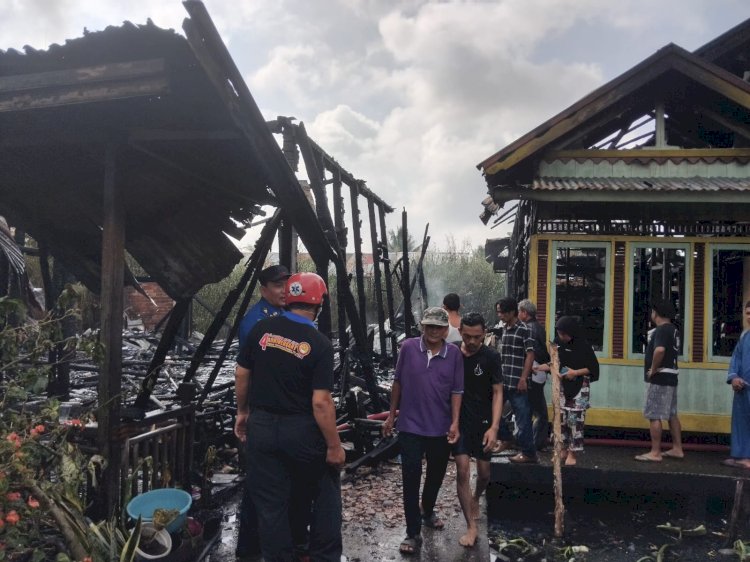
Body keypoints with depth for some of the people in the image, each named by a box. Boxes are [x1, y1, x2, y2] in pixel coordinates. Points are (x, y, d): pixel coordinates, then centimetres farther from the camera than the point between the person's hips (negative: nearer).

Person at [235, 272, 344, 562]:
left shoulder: (261, 329, -4)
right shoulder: (320, 345, -16)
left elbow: (241, 375, 4)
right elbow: (320, 402, -19)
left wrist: (242, 411, 19)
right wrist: (334, 446, -11)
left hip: (261, 426, 4)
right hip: (302, 430, -3)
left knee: (270, 501, 13)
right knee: (325, 491, 18)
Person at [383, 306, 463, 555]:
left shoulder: (454, 353, -5)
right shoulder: (408, 347, -7)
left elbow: (457, 391, -2)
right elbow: (397, 383, 2)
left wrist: (455, 422, -9)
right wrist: (391, 415, 5)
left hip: (441, 427, 2)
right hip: (410, 425, -2)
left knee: (436, 474, 19)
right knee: (411, 478, -2)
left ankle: (428, 512, 45)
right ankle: (413, 533, 7)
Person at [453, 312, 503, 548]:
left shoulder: (491, 357, -10)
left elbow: (497, 393, -9)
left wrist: (494, 427, -17)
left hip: (483, 422, 0)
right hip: (459, 421, 0)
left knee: (484, 474, 10)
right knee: (462, 471, -6)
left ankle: (475, 499, 43)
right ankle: (471, 526, 3)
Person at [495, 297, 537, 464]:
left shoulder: (524, 330, -10)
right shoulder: (503, 329, 11)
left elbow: (530, 355, -13)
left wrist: (523, 378, -17)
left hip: (517, 382, -8)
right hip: (502, 380, 8)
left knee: (522, 418, -2)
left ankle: (529, 453, 9)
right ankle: (507, 439, 29)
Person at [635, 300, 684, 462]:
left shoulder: (661, 330, -17)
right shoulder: (673, 329, 13)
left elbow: (660, 350, -35)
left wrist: (653, 369, -22)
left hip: (659, 378, -10)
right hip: (670, 377, 10)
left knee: (654, 415, -5)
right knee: (672, 414, 15)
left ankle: (655, 453, -3)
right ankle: (677, 449, 21)